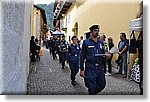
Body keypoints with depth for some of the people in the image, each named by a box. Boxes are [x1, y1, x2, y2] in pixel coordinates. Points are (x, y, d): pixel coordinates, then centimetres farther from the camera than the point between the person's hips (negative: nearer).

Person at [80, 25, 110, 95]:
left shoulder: (100, 43, 11)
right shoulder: (86, 42, -3)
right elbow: (82, 57, -5)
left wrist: (106, 56, -6)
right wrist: (82, 69, -9)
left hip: (100, 68, 5)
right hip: (90, 69, -5)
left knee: (102, 85, 11)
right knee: (92, 87, -1)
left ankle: (92, 93, 35)